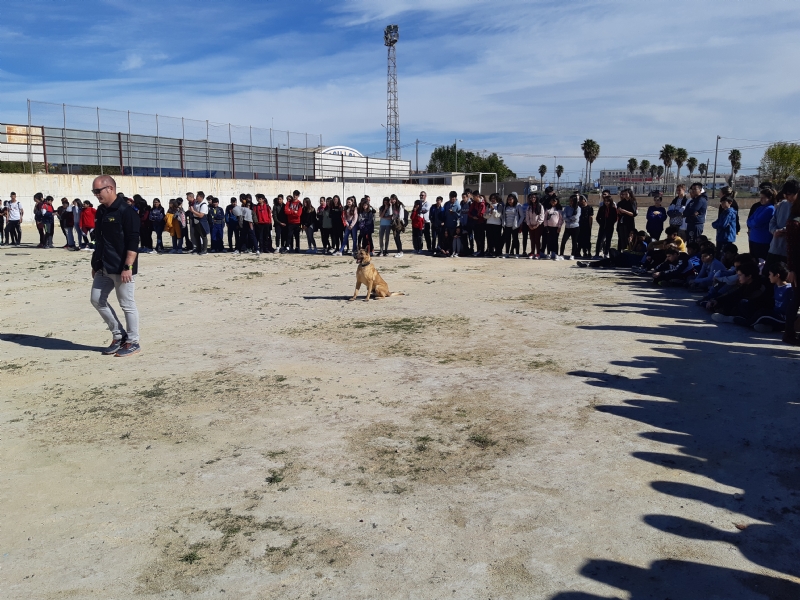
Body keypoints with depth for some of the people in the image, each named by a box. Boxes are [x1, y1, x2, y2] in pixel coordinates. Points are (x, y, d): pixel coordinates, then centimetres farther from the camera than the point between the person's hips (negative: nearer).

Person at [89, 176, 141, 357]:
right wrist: (95, 264, 19)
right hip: (103, 268, 9)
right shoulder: (101, 211, 12)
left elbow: (133, 243, -18)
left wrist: (128, 267, -23)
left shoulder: (126, 211, -14)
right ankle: (119, 335, 22)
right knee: (97, 300, 10)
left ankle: (133, 342, 13)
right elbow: (98, 240, 20)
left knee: (127, 305, 0)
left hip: (121, 268, -9)